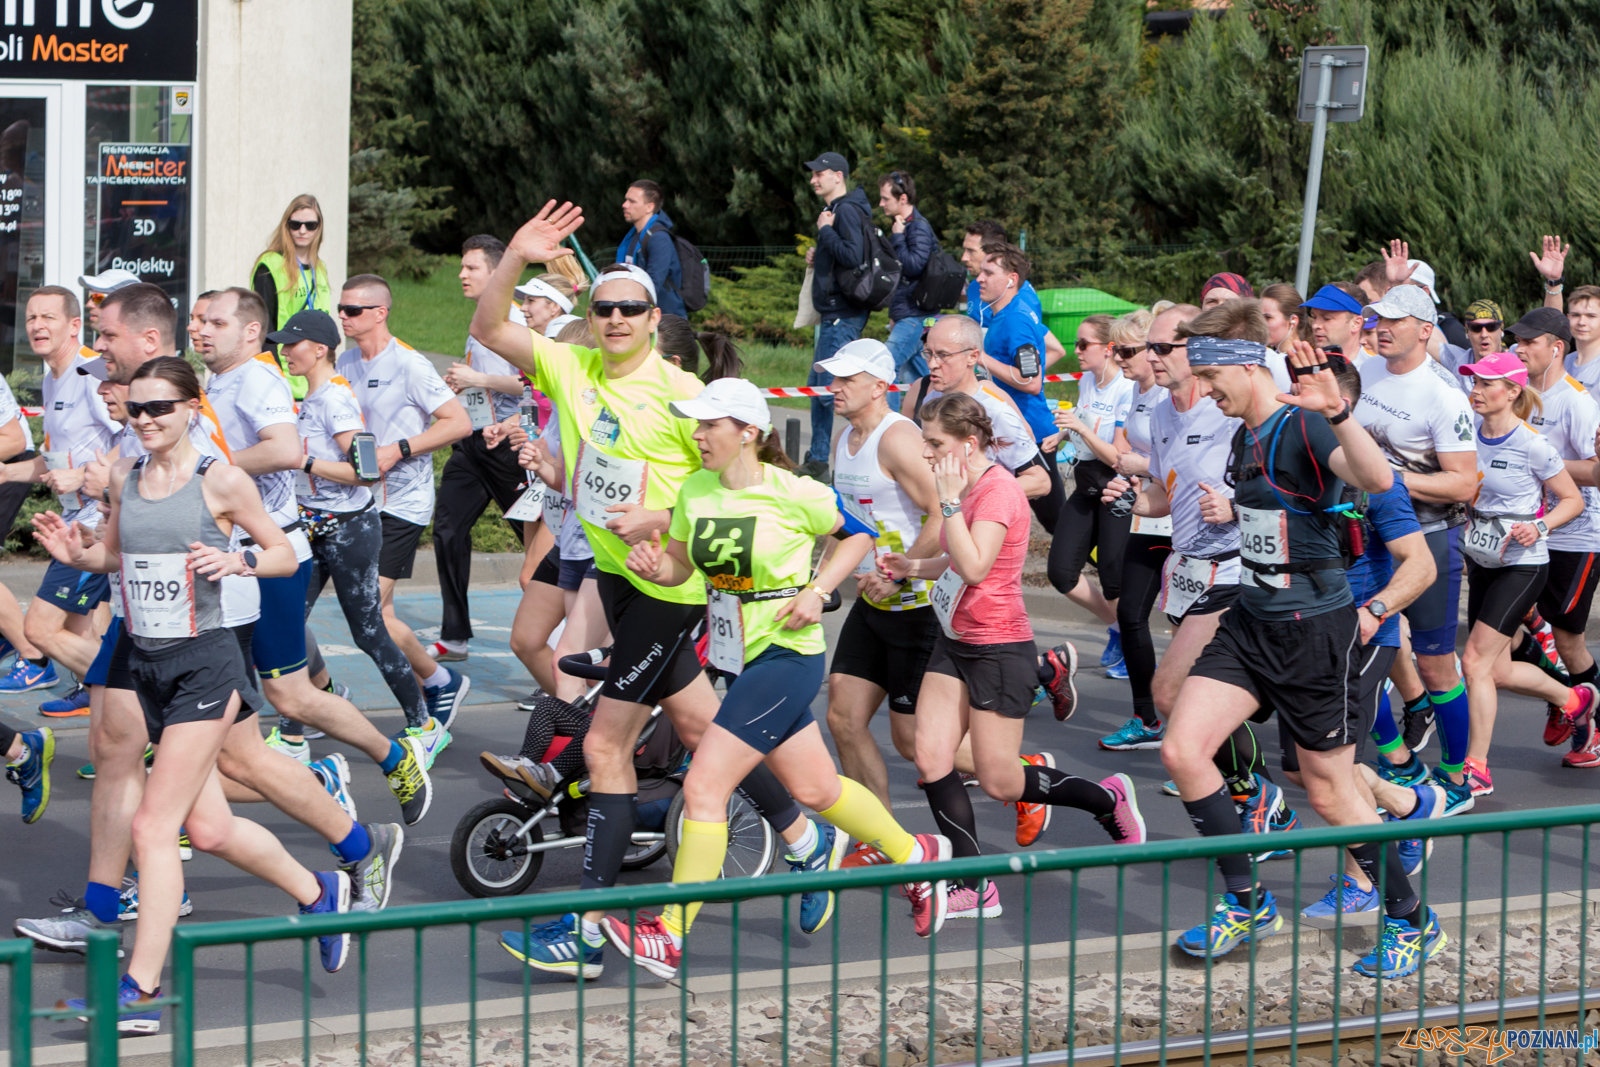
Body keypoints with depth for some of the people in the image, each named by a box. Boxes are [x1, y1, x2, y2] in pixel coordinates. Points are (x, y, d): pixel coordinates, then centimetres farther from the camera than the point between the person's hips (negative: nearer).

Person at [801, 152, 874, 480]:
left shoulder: (847, 211, -13)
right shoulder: (836, 210, 19)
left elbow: (853, 256, -25)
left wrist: (825, 230, -16)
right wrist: (817, 258, 10)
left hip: (843, 314, -11)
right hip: (834, 314, 11)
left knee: (830, 387, -13)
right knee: (818, 386, 14)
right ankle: (817, 460, 20)